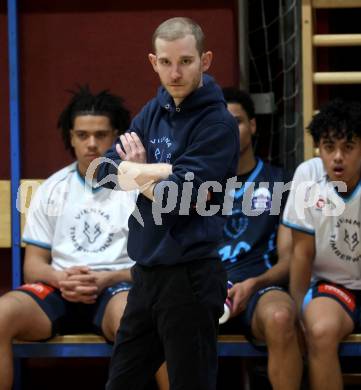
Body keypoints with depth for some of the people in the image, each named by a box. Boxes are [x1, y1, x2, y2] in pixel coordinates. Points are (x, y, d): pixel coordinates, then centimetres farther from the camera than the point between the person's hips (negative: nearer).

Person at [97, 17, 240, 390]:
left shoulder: (218, 123, -13)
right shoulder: (153, 111, 9)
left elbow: (177, 195, -20)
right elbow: (106, 171, 1)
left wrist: (134, 172, -4)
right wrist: (163, 173, -14)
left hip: (190, 277, -8)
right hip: (146, 271, 8)